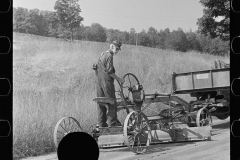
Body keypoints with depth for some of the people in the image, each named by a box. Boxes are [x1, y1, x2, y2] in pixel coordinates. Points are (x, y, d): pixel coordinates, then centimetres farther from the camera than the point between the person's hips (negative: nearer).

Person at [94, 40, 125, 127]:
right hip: (107, 81, -9)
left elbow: (97, 69, 20)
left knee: (101, 103, 10)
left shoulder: (102, 55, 17)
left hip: (99, 81, 9)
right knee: (112, 103, -3)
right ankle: (112, 122, -4)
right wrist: (119, 79, -12)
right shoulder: (109, 56, -12)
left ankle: (102, 123, 13)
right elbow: (109, 71, -18)